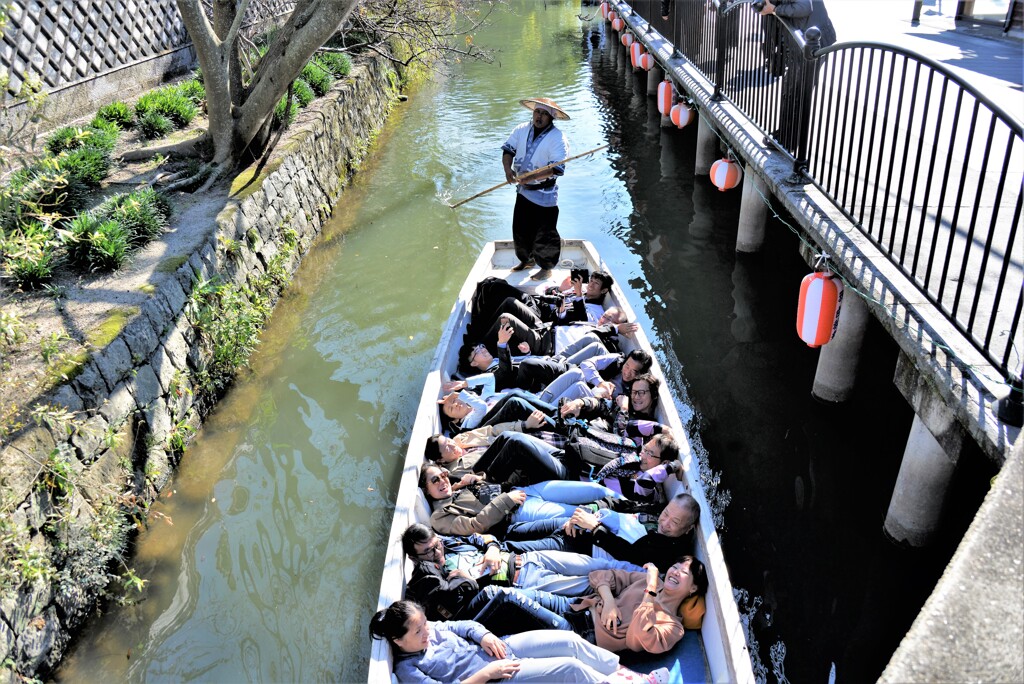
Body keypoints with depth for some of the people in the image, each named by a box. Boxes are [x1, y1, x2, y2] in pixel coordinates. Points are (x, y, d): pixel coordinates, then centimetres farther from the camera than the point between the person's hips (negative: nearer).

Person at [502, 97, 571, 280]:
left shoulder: (558, 139, -18)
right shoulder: (521, 130, -1)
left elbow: (557, 169, -23)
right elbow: (508, 150, 5)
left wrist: (531, 177, -30)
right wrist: (508, 169, -15)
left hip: (544, 194, -6)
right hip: (523, 190, 6)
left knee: (544, 233, 3)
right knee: (520, 228, 19)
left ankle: (546, 268, 19)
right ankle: (527, 259, 40)